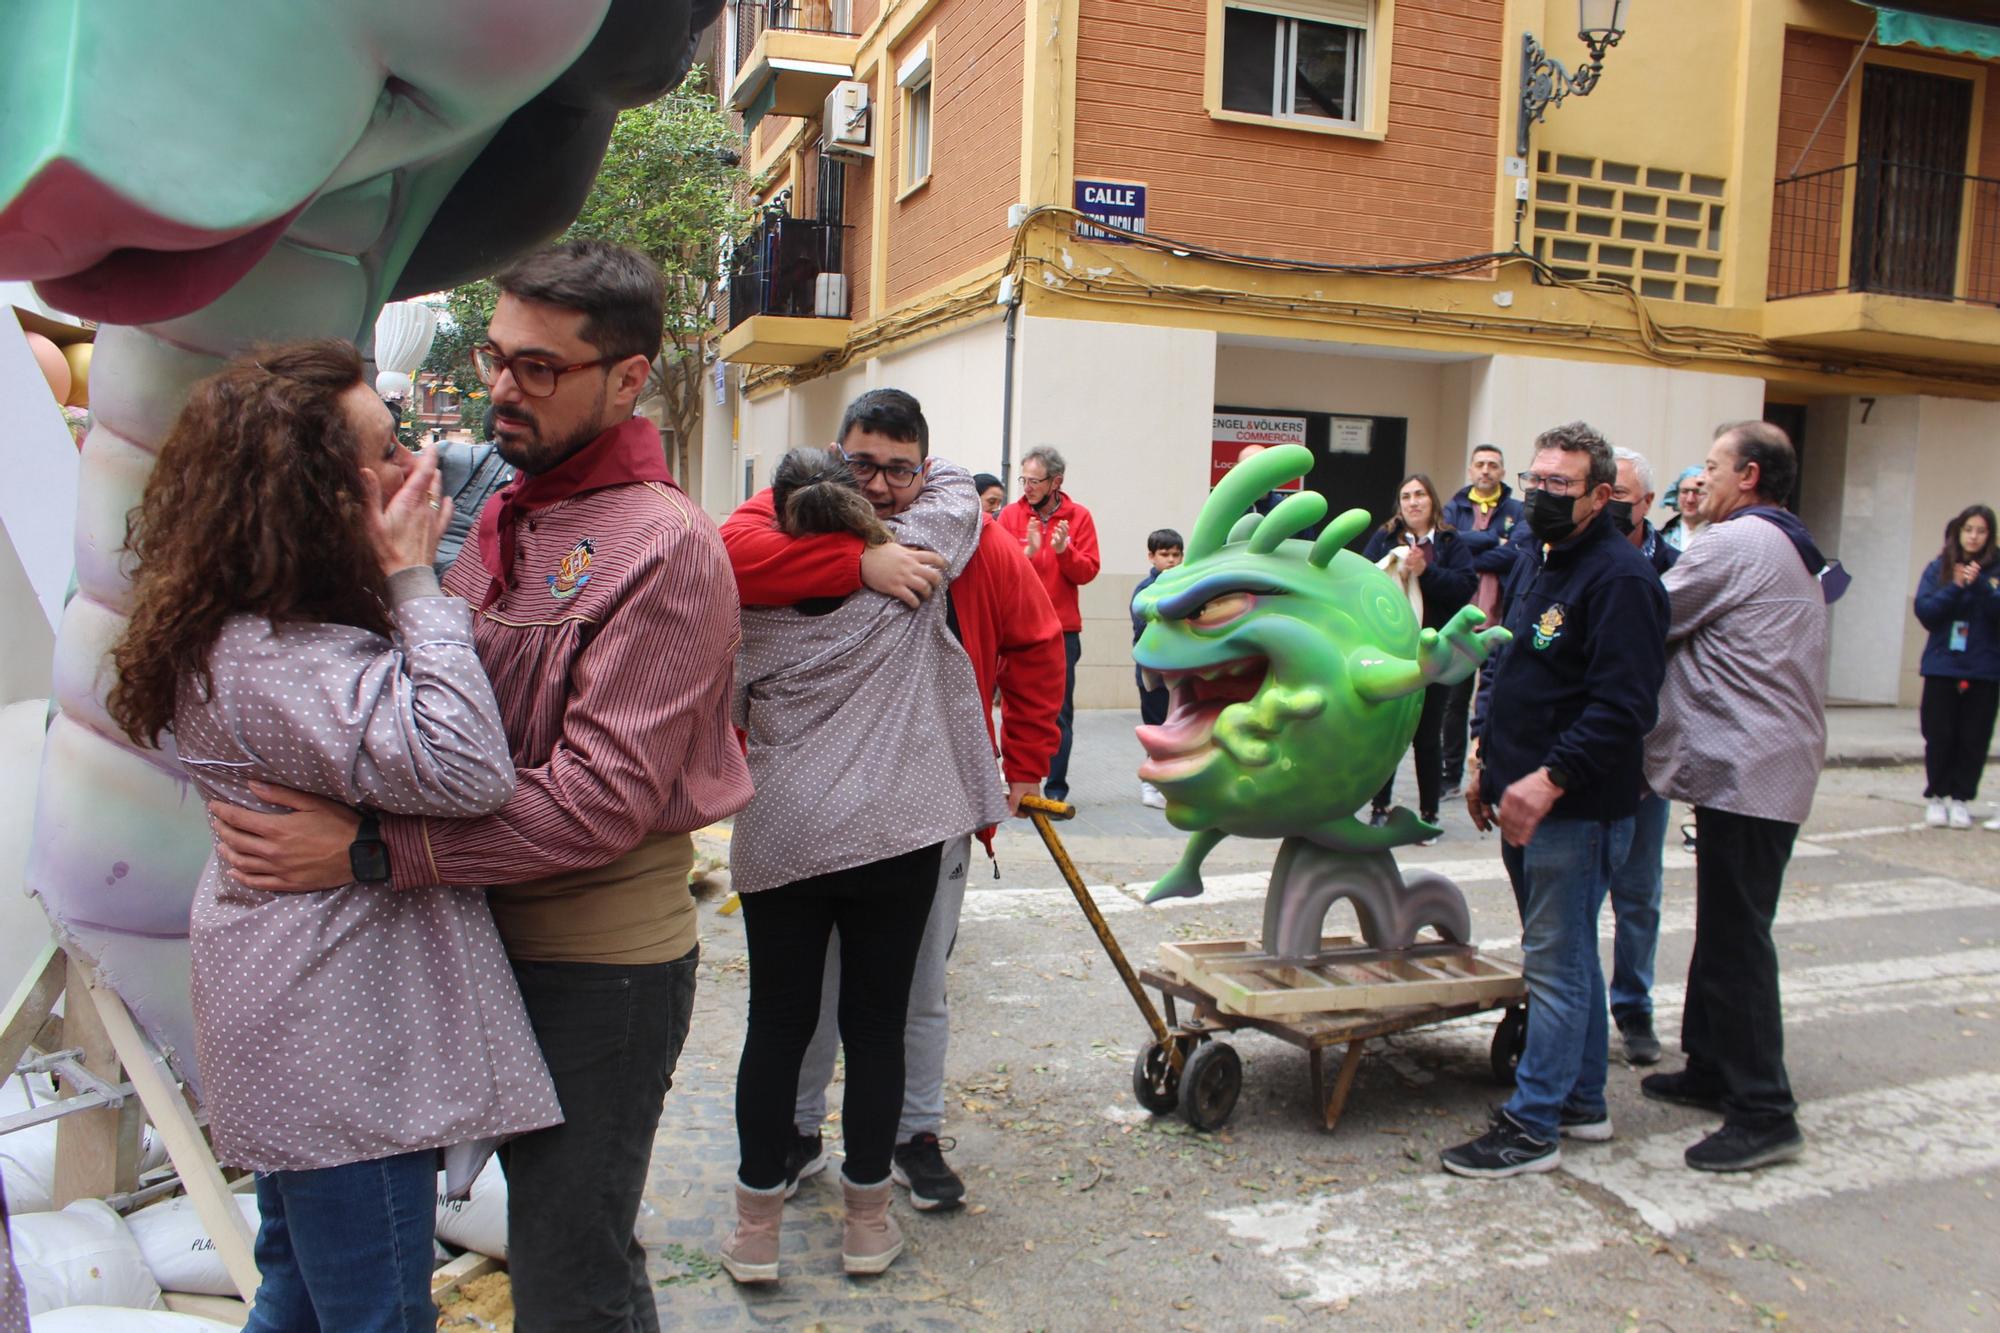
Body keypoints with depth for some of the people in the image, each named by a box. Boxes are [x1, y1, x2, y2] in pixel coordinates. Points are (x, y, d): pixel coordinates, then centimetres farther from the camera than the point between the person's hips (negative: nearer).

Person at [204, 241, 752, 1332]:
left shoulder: (664, 548, -17)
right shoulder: (504, 519, 11)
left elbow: (605, 793, -25)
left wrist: (375, 851, -28)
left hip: (603, 958, -8)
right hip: (500, 939, 8)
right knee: (551, 1229, 22)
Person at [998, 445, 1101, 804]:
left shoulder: (1078, 517, 2)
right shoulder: (1011, 515, 2)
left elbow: (1088, 571, -2)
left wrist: (1064, 551, -19)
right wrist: (1027, 552, -20)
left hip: (1062, 630, 0)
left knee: (1060, 711, 2)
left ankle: (1056, 786, 9)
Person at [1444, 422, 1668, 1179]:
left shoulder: (1620, 578, -15)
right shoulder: (1533, 566, 15)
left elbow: (1622, 705, -24)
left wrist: (1551, 779, -28)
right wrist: (1488, 764, 20)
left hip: (1577, 809, -10)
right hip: (1526, 801, 10)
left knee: (1555, 965, -3)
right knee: (1568, 956, 17)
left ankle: (1532, 1125, 4)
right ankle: (1583, 1102, 29)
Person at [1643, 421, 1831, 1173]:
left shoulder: (1737, 544, -12)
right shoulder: (1794, 552, 20)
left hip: (1747, 771, -11)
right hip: (1778, 764, 11)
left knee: (1736, 940, -7)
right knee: (1726, 931, 17)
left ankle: (1764, 1114, -2)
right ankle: (1712, 1070, 27)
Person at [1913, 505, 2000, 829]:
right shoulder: (1938, 568, 5)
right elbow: (1924, 611, -4)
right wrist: (1956, 587, -15)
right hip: (1942, 666, 0)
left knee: (1974, 738, 2)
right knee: (1939, 736, 2)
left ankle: (1960, 798, 11)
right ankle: (1936, 797, 13)